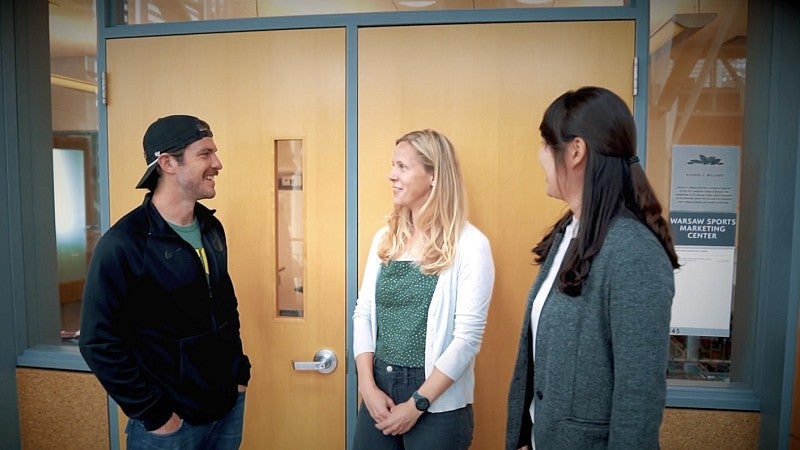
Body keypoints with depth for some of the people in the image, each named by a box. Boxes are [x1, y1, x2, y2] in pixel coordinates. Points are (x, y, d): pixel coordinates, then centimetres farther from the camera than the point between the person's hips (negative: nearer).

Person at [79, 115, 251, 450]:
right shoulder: (122, 244, -18)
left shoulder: (212, 228, 2)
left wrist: (240, 372, 8)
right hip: (172, 422, -6)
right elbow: (100, 343, -16)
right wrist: (154, 415, -14)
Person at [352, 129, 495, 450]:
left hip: (438, 403, -4)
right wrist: (367, 386, -6)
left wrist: (416, 403, -13)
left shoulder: (470, 245, -13)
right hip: (378, 389, 5)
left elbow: (468, 337, -14)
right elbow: (363, 313, 4)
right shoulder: (385, 238, 3)